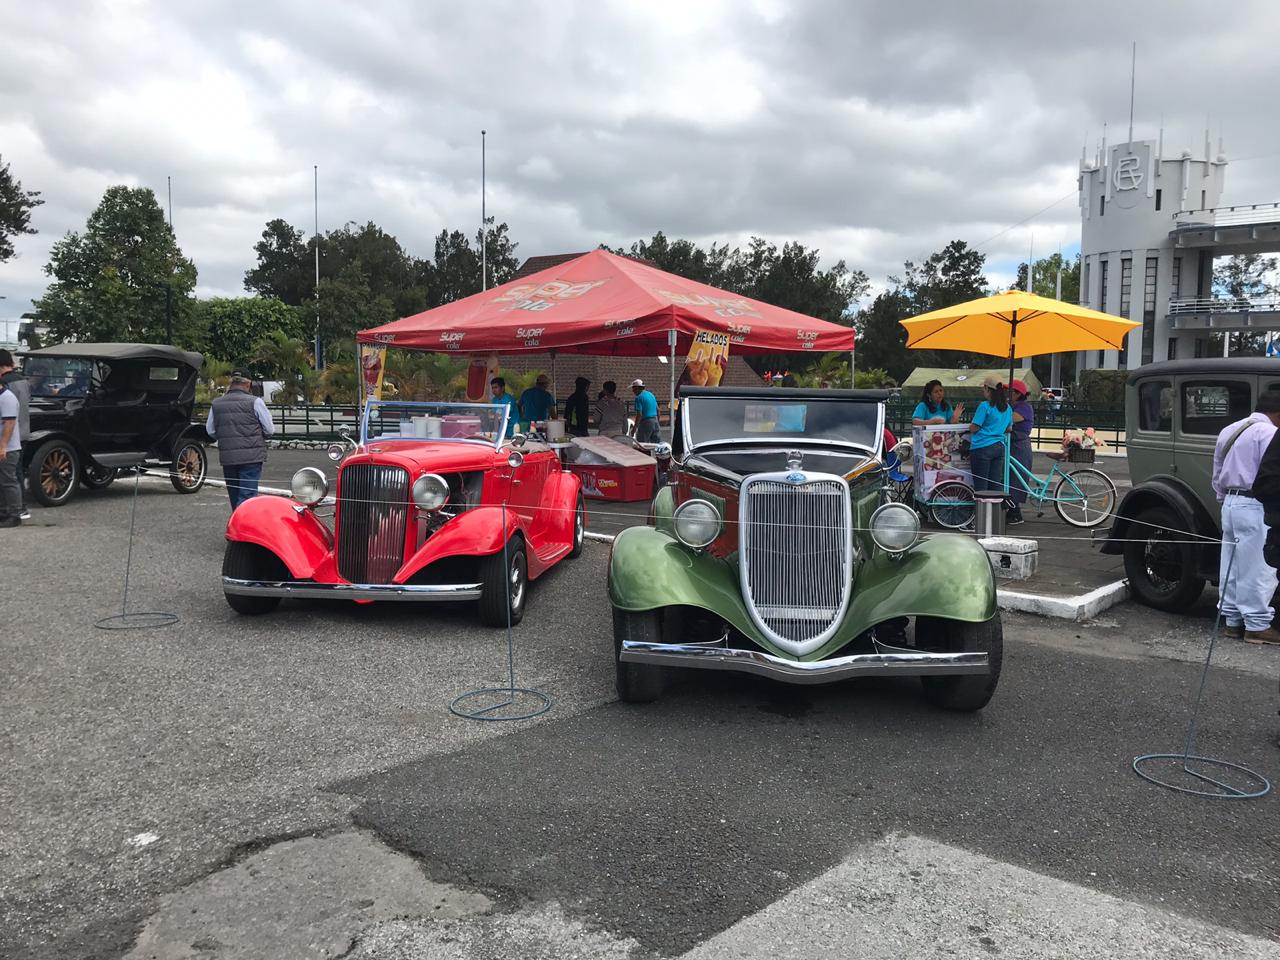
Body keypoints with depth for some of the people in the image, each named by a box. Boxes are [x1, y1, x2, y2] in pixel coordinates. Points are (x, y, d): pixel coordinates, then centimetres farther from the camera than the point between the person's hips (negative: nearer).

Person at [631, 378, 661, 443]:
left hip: (646, 422, -8)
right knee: (657, 443, 9)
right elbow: (657, 410, 17)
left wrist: (635, 427, -14)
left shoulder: (639, 398, -10)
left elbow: (639, 414, -16)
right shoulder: (651, 394, 14)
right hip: (655, 421, 8)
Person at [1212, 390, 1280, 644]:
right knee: (1258, 569, -2)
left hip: (1230, 503, 9)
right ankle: (1257, 626, 3)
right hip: (1255, 507, -9)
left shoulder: (1228, 431, 15)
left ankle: (1232, 620, 18)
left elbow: (1217, 476, 20)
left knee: (1231, 566, 12)